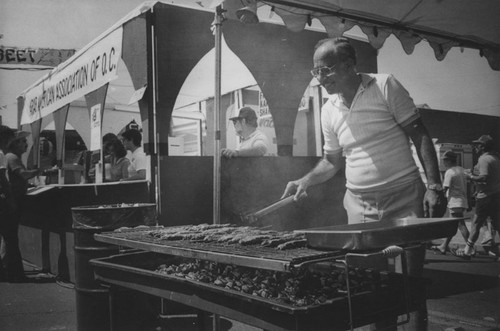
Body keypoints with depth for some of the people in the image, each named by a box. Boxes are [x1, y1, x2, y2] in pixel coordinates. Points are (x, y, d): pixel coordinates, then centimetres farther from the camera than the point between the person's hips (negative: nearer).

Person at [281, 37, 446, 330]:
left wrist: (435, 186, -13)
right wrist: (305, 181, 2)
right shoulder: (329, 111, 7)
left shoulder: (385, 86, -7)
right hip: (361, 207, 4)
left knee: (412, 275, 2)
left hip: (406, 199, -4)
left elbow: (420, 136, -6)